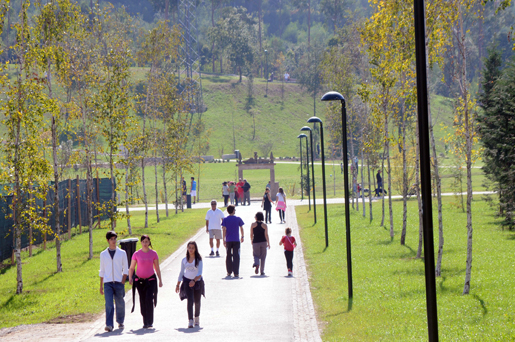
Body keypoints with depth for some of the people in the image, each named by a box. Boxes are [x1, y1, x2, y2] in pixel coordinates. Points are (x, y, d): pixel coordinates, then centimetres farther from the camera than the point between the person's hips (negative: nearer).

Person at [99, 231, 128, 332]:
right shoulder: (103, 254, 9)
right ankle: (109, 325, -17)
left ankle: (120, 322, 27)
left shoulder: (122, 253, 6)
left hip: (119, 282, 0)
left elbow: (126, 269, 6)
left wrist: (123, 282, -5)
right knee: (108, 304, -13)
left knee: (120, 304, 7)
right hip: (107, 283, 0)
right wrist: (101, 286, 11)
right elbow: (102, 271, 14)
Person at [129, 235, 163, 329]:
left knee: (149, 299, -16)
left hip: (151, 280, -1)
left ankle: (149, 322, -11)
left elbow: (157, 268, 8)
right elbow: (131, 268, 3)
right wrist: (130, 278, -11)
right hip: (139, 280, 1)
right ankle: (145, 322, 15)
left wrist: (160, 280, 8)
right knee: (143, 301, 4)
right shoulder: (136, 254, -1)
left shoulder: (153, 253, 1)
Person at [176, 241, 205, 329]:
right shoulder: (184, 260, 3)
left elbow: (200, 273, -13)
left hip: (197, 281, 0)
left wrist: (194, 280, -30)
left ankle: (197, 318, 35)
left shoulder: (198, 260, -5)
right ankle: (190, 321, -19)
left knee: (197, 301, 12)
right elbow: (181, 273, 12)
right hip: (187, 282, 0)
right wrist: (178, 284, 13)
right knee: (190, 300, -15)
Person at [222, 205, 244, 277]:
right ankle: (236, 273, -9)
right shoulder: (238, 219, -1)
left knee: (228, 256, 13)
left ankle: (229, 272, 17)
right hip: (236, 240, -1)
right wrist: (242, 237, 21)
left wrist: (224, 240, -2)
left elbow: (224, 230, -5)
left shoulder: (225, 220, -1)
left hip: (228, 240, 1)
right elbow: (241, 228, 6)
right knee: (236, 256, -2)